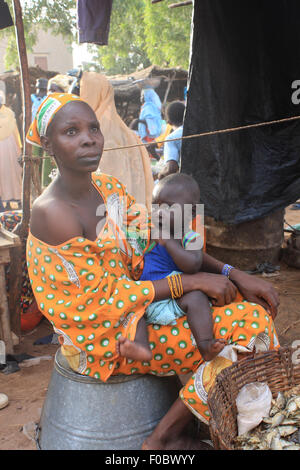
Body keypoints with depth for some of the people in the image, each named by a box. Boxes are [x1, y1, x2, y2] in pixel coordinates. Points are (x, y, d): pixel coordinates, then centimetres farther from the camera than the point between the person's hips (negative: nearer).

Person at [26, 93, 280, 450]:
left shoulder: (109, 186, 1)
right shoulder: (51, 212, -22)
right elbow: (104, 299, -21)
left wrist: (235, 275, -7)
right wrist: (191, 282, -21)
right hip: (103, 339, -8)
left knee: (252, 301, 6)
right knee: (249, 326, -15)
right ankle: (165, 437, 0)